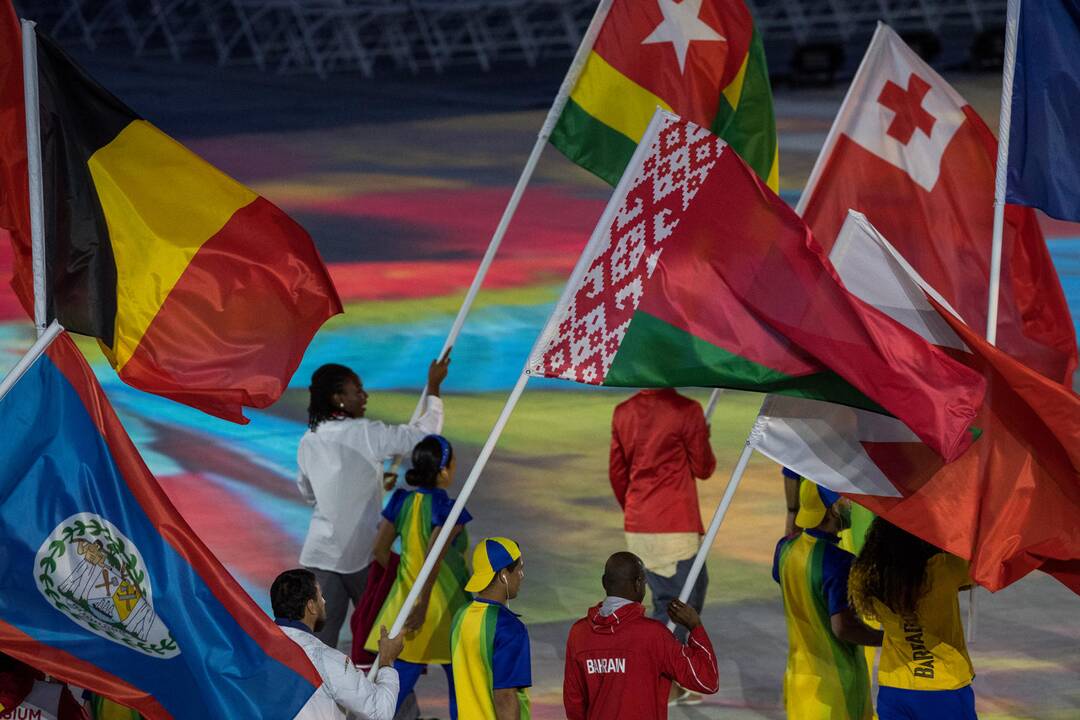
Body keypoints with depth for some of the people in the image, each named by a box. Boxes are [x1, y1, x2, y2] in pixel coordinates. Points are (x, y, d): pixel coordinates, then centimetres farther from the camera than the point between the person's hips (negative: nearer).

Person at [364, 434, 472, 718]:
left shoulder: (403, 502, 1)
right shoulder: (448, 509, -17)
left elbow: (380, 549, 6)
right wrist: (423, 604, -21)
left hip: (406, 597, 5)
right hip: (446, 604, -5)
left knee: (401, 683, 8)